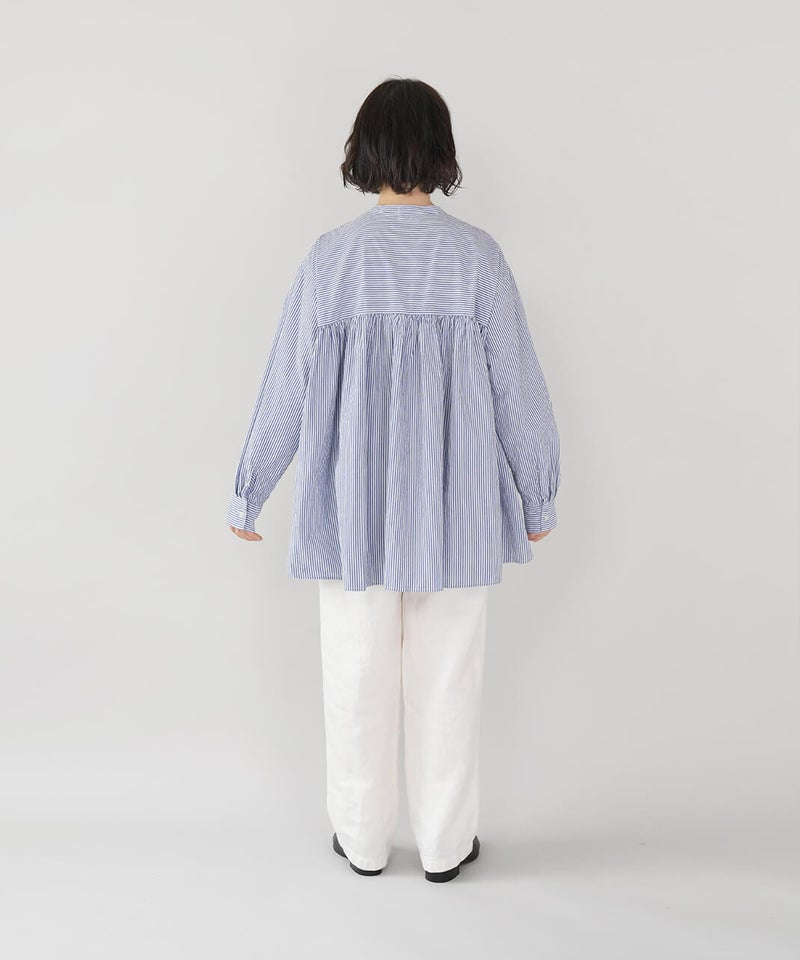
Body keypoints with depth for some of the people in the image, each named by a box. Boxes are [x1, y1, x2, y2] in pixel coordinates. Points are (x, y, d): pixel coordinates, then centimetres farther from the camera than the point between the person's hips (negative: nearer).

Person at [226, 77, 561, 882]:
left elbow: (287, 388, -4)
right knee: (447, 675, 13)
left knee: (358, 674, 14)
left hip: (352, 501, 0)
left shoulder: (331, 257, -7)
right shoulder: (475, 255, -7)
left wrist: (247, 496, 9)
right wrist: (538, 498, 10)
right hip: (455, 505, 0)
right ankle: (446, 841, 29)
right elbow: (517, 386, -3)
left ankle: (364, 838, 31)